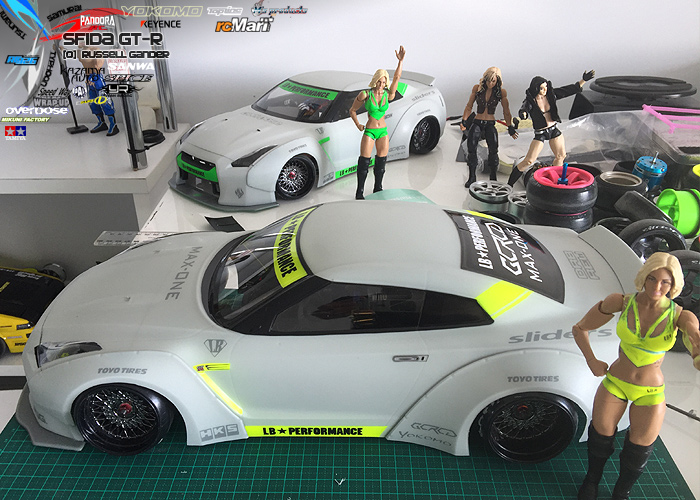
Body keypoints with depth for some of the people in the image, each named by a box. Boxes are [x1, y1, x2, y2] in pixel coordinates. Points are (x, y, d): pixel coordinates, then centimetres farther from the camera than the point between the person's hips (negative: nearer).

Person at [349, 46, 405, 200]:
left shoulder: (388, 95, -3)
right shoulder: (365, 95, -9)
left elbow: (397, 77, -15)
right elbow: (352, 110, 2)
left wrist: (401, 60, -27)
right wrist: (358, 124, -10)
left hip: (383, 131, 3)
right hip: (369, 132, -3)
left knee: (381, 162, 10)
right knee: (364, 162, -3)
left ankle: (378, 189, 26)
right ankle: (359, 192, 8)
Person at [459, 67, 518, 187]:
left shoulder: (501, 92, -1)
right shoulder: (477, 88, 1)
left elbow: (506, 112, 6)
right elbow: (469, 106, 9)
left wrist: (510, 128, 5)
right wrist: (464, 121, -1)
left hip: (490, 124, -1)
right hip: (477, 122, 1)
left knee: (493, 149, -21)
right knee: (471, 146, -21)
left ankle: (493, 178, -9)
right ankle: (472, 176, -12)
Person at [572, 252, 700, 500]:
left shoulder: (680, 317, -16)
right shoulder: (622, 303, -14)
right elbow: (580, 328, -3)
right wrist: (591, 361, -11)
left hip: (650, 393, 0)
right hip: (615, 383, 1)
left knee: (638, 452, 11)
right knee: (601, 437, 15)